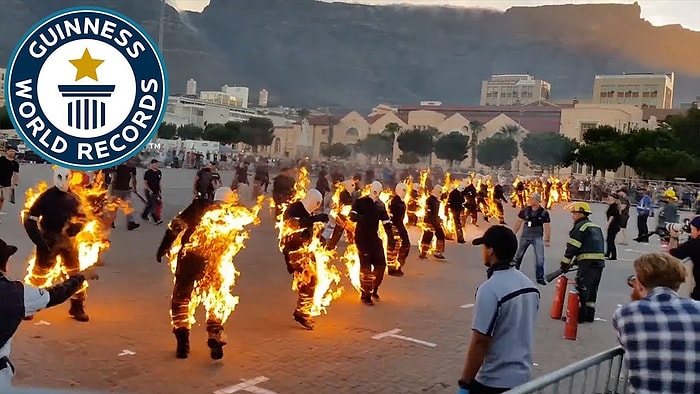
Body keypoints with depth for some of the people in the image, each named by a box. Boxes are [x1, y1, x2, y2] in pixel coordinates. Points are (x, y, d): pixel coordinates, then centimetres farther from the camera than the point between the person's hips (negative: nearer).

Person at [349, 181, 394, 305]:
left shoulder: (381, 205, 10)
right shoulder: (360, 202, -7)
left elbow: (386, 222, 13)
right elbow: (352, 216, -19)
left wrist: (390, 238, 9)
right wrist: (363, 218, -38)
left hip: (375, 238, 5)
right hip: (362, 238, -5)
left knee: (381, 264, 3)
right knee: (366, 267, -5)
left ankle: (373, 290, 24)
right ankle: (365, 295, 7)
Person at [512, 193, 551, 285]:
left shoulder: (544, 212, -11)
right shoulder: (525, 210, -5)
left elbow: (547, 227, -9)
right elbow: (519, 222, 5)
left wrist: (547, 240, -12)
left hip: (537, 237, -2)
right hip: (525, 236, 3)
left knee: (540, 257, -7)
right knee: (518, 255, 14)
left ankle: (540, 277, 4)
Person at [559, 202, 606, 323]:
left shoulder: (580, 227, -7)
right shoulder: (596, 227, 21)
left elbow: (572, 248, -10)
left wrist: (564, 264, -2)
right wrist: (575, 261, 25)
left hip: (587, 264, -9)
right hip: (600, 262, 9)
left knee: (581, 290, -3)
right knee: (592, 290, 15)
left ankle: (579, 316, 0)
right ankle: (589, 315, 20)